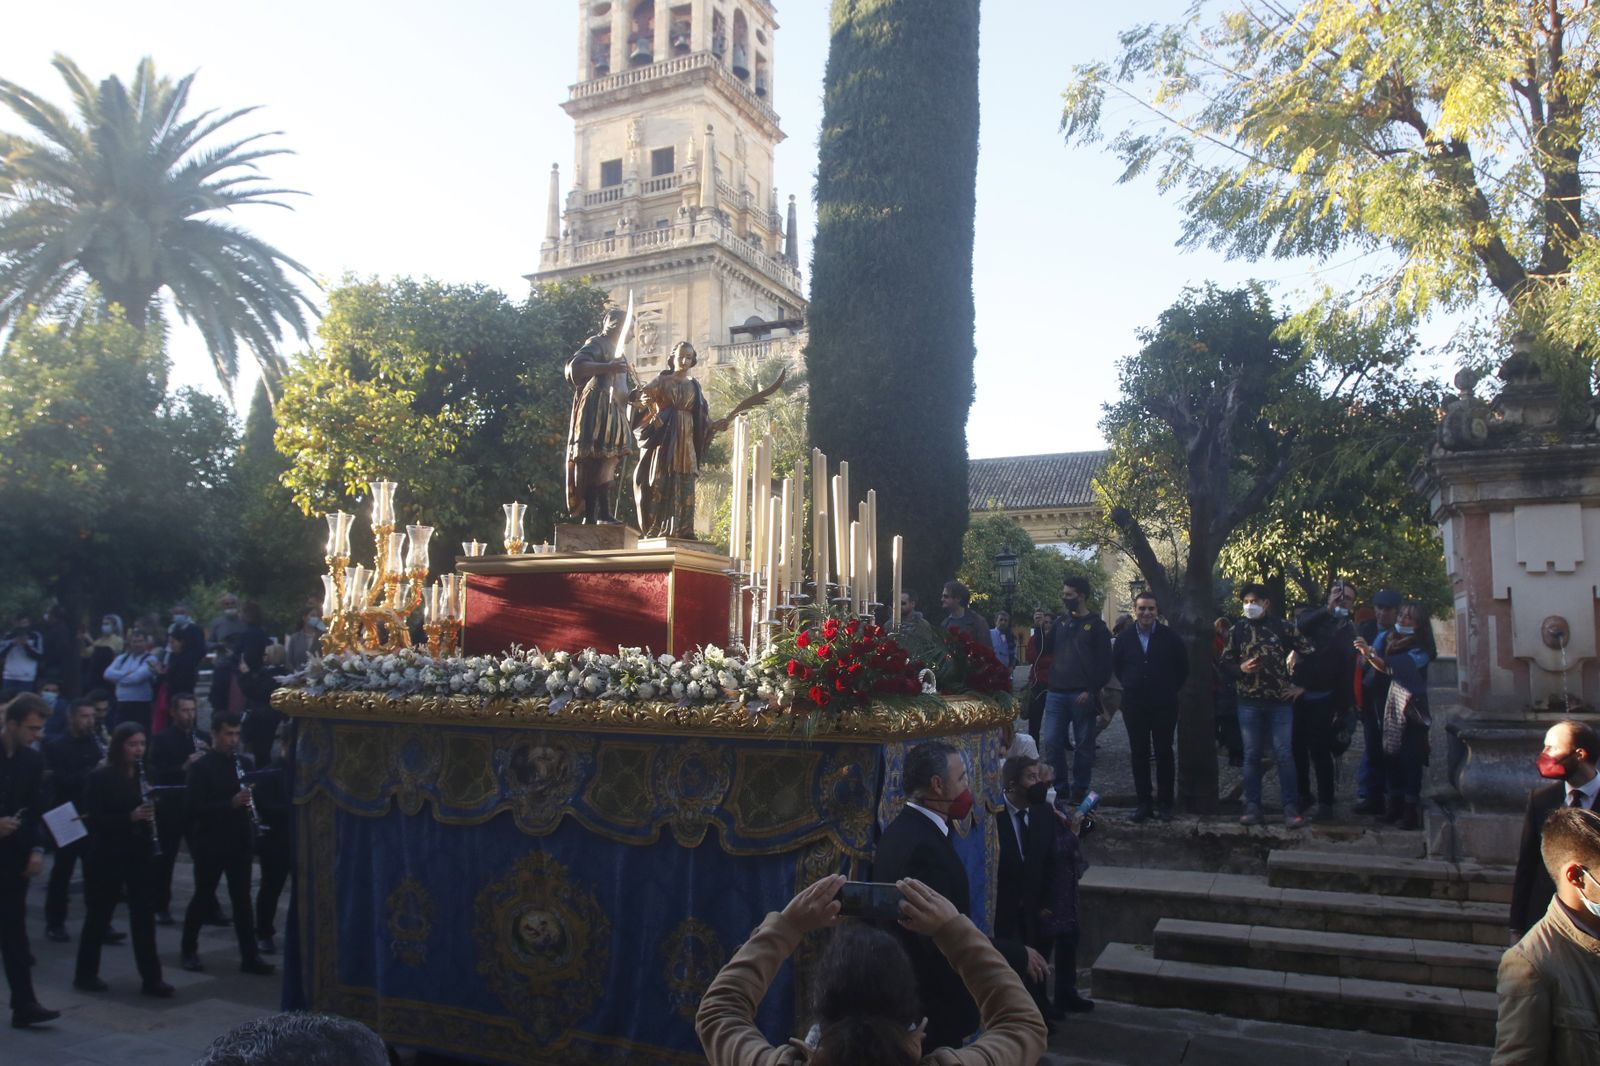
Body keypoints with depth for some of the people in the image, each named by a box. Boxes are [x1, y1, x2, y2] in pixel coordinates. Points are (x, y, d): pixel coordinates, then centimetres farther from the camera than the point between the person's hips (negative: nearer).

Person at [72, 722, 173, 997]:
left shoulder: (145, 776, 6)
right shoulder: (100, 778, -10)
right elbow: (92, 820, -15)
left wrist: (151, 814, -11)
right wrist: (130, 817, -26)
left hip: (140, 855, 4)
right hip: (106, 857, -4)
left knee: (144, 915, 3)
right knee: (99, 915, 9)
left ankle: (151, 978, 6)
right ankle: (85, 974, 26)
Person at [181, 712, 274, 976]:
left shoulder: (242, 762, 7)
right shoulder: (200, 767, -9)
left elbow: (254, 791, 17)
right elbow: (195, 808, -16)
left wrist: (249, 802, -6)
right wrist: (230, 803, -27)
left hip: (239, 841, 5)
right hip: (210, 843, -5)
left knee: (242, 899, 5)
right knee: (202, 897, 8)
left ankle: (250, 957, 7)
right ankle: (189, 950, 27)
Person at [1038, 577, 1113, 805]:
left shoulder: (1096, 626, -2)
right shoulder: (1061, 622, 13)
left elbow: (1104, 664, -6)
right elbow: (1045, 650, 15)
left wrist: (1091, 691, -13)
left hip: (1082, 695, -4)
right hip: (1056, 693, 5)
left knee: (1083, 745, 5)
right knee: (1050, 742, 0)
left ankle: (1079, 791, 15)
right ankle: (1059, 786, 14)